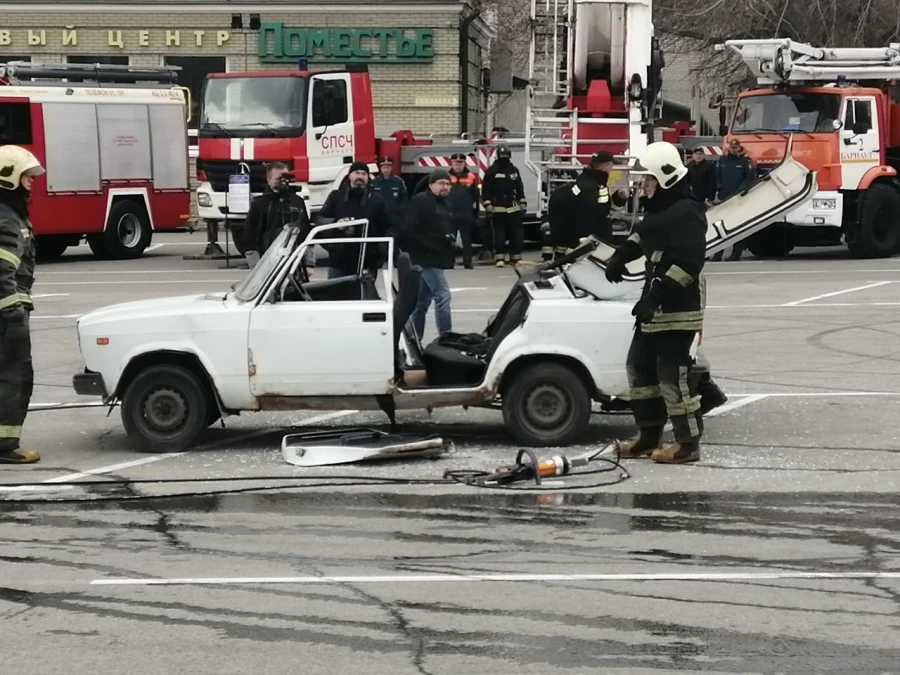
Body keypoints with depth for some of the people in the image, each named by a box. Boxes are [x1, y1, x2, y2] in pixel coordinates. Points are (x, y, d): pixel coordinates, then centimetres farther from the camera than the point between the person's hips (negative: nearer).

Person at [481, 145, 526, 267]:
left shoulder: (514, 170, 12)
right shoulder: (491, 171, -2)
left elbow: (520, 188, 17)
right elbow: (486, 189, -5)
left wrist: (522, 203, 13)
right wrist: (488, 205, -10)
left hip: (513, 207, 4)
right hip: (498, 208, -4)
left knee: (517, 234, 3)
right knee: (499, 234, -3)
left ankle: (516, 258, 9)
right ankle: (499, 258, -1)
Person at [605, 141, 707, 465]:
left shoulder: (687, 213, -17)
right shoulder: (657, 210, 15)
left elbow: (690, 261, -25)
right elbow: (642, 235, 32)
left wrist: (658, 294, -28)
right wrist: (620, 256, 13)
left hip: (679, 307, -11)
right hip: (655, 305, 11)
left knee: (673, 374, -10)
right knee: (640, 365, 16)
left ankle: (688, 443, -2)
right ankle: (649, 435, 25)